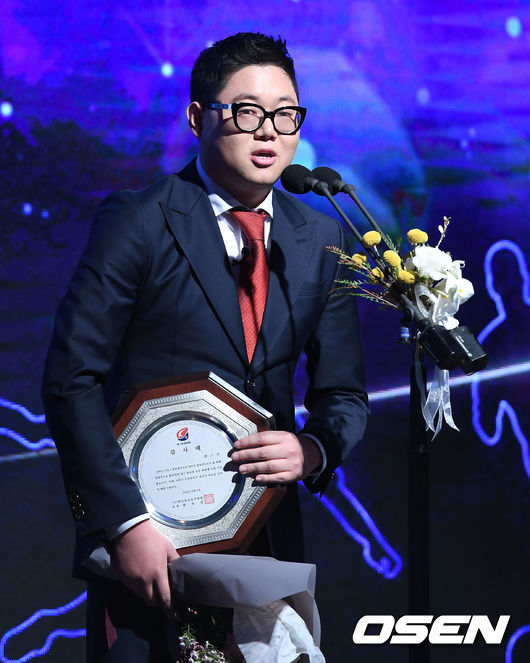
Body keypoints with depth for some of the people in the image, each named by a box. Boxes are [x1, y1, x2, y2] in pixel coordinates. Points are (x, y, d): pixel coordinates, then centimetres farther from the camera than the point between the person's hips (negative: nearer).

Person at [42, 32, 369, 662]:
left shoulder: (320, 239, 7)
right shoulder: (135, 222, -7)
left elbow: (343, 393, 12)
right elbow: (71, 380, -11)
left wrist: (314, 450, -11)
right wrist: (126, 523, -18)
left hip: (268, 539, 4)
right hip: (145, 535, -4)